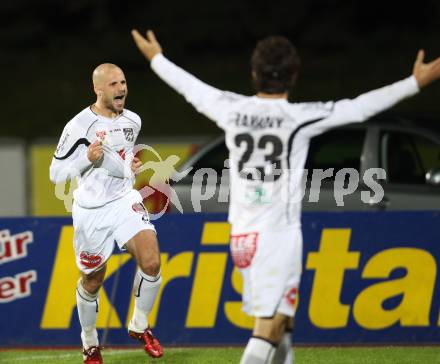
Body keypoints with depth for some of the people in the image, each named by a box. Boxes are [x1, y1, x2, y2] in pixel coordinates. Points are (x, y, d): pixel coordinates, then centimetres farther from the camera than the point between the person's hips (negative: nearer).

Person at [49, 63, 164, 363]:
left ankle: (139, 326, 5)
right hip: (91, 212, -4)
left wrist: (131, 166, 6)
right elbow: (56, 174, -12)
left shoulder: (132, 121, 4)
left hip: (125, 200, 4)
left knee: (151, 262, -18)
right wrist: (87, 158, -26)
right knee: (92, 282, 9)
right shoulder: (78, 127, -15)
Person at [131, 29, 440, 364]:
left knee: (281, 323, 19)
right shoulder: (300, 117, -11)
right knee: (269, 327, -8)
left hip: (242, 235, 6)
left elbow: (191, 88, 18)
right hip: (280, 235, -6)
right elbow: (360, 108, -11)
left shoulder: (232, 110, 2)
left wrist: (157, 59, 35)